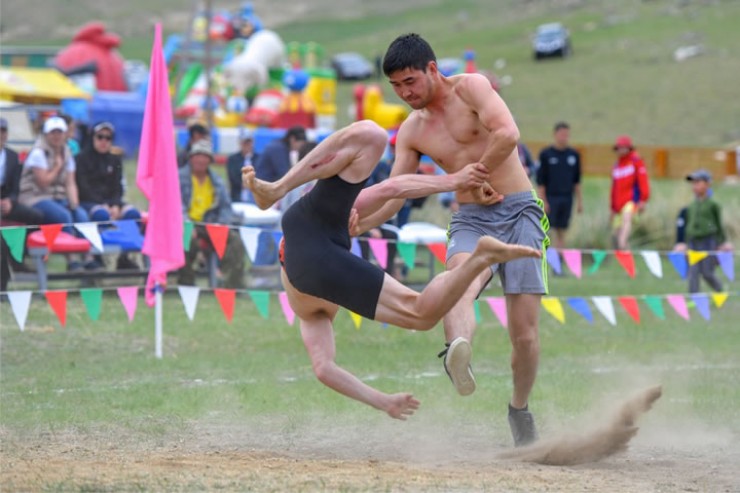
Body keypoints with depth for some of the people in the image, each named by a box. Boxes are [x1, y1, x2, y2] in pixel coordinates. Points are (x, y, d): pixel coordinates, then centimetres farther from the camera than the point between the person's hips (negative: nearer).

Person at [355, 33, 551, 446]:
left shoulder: (471, 88, -5)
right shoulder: (411, 132, 11)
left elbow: (507, 134, -22)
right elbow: (392, 198, 12)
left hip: (520, 213, -3)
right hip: (471, 221, 3)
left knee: (525, 332, -7)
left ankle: (520, 409, 18)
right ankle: (459, 355, -65)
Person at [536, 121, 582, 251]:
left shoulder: (574, 155, 9)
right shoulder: (546, 154, -2)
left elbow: (577, 180, 14)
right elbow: (540, 180, -3)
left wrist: (579, 200, 11)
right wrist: (543, 201, -10)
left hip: (567, 198, 4)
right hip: (550, 198, -4)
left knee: (561, 231, 7)